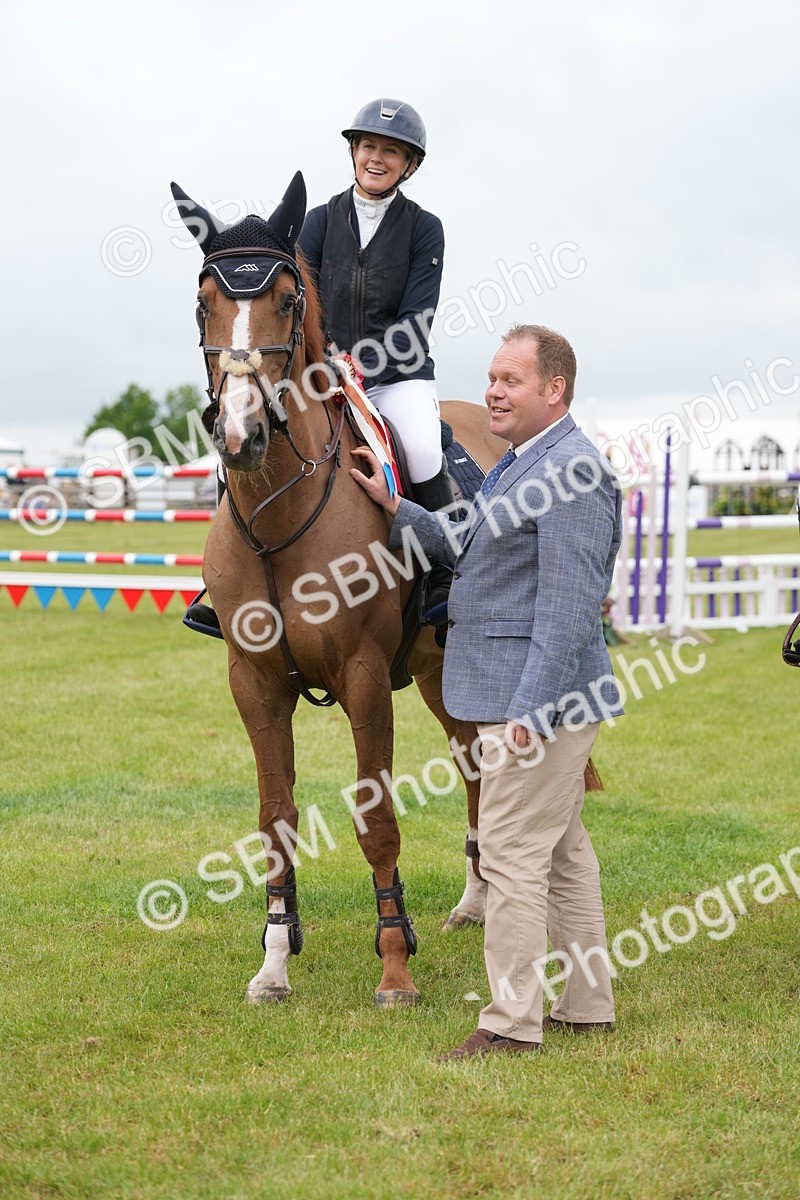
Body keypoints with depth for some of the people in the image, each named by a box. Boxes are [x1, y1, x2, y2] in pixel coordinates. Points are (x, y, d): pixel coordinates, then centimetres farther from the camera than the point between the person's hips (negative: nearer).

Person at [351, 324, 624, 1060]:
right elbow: (468, 550, 26)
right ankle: (588, 1008, 25)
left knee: (513, 856, -7)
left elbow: (567, 607, -23)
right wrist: (393, 508, 18)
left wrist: (529, 710, -25)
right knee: (562, 849, 16)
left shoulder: (571, 472, -18)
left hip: (539, 696, -11)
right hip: (525, 695, 11)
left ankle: (512, 1025, 0)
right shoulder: (524, 465, 17)